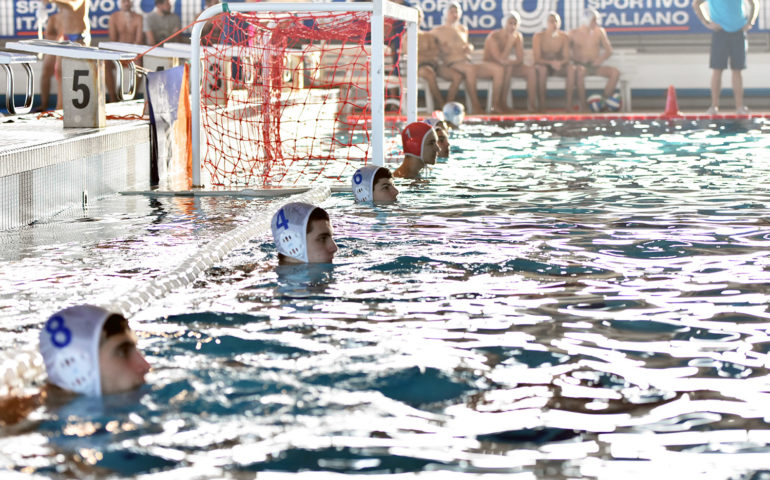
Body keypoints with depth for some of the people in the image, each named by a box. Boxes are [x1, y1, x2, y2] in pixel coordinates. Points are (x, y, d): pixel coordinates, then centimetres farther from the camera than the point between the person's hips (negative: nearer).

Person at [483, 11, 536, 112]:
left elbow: (520, 60, -10)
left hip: (505, 66, 6)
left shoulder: (518, 37, -4)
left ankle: (531, 104, -17)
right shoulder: (494, 36, -22)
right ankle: (502, 103, -30)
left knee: (531, 70, -14)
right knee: (507, 68, -37)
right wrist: (510, 42, -29)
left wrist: (508, 61, -30)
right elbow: (501, 59, -29)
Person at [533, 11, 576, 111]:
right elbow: (537, 59, -16)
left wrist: (560, 63, -31)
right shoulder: (538, 37, -12)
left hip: (559, 65, 2)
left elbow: (566, 58, -7)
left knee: (571, 68, -28)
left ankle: (569, 104, -29)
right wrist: (551, 63, -33)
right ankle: (542, 106, -38)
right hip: (543, 65, -2)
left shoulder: (564, 36, -5)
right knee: (542, 69, -38)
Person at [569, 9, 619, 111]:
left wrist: (601, 59, -8)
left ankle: (604, 101, -21)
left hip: (595, 67, 3)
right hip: (580, 65, -3)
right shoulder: (574, 34, 2)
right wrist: (574, 59, -19)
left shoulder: (600, 32, 10)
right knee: (580, 72, -41)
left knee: (615, 72, -25)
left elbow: (609, 50, 12)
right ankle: (583, 104, -36)